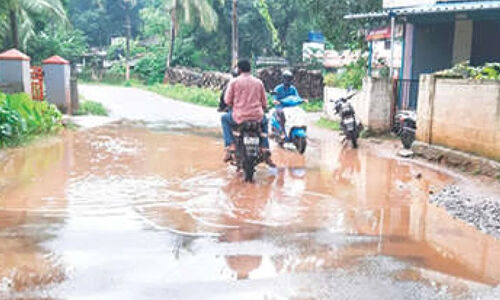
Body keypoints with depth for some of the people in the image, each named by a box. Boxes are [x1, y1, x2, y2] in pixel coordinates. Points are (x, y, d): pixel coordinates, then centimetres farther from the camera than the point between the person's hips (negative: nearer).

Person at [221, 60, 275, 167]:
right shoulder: (259, 82, 9)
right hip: (257, 117, 2)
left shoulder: (234, 82, -1)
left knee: (224, 119, 28)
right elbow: (264, 103, 12)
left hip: (239, 117, -2)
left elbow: (227, 101, -1)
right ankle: (265, 149, 21)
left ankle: (230, 145, 10)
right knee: (265, 121, 37)